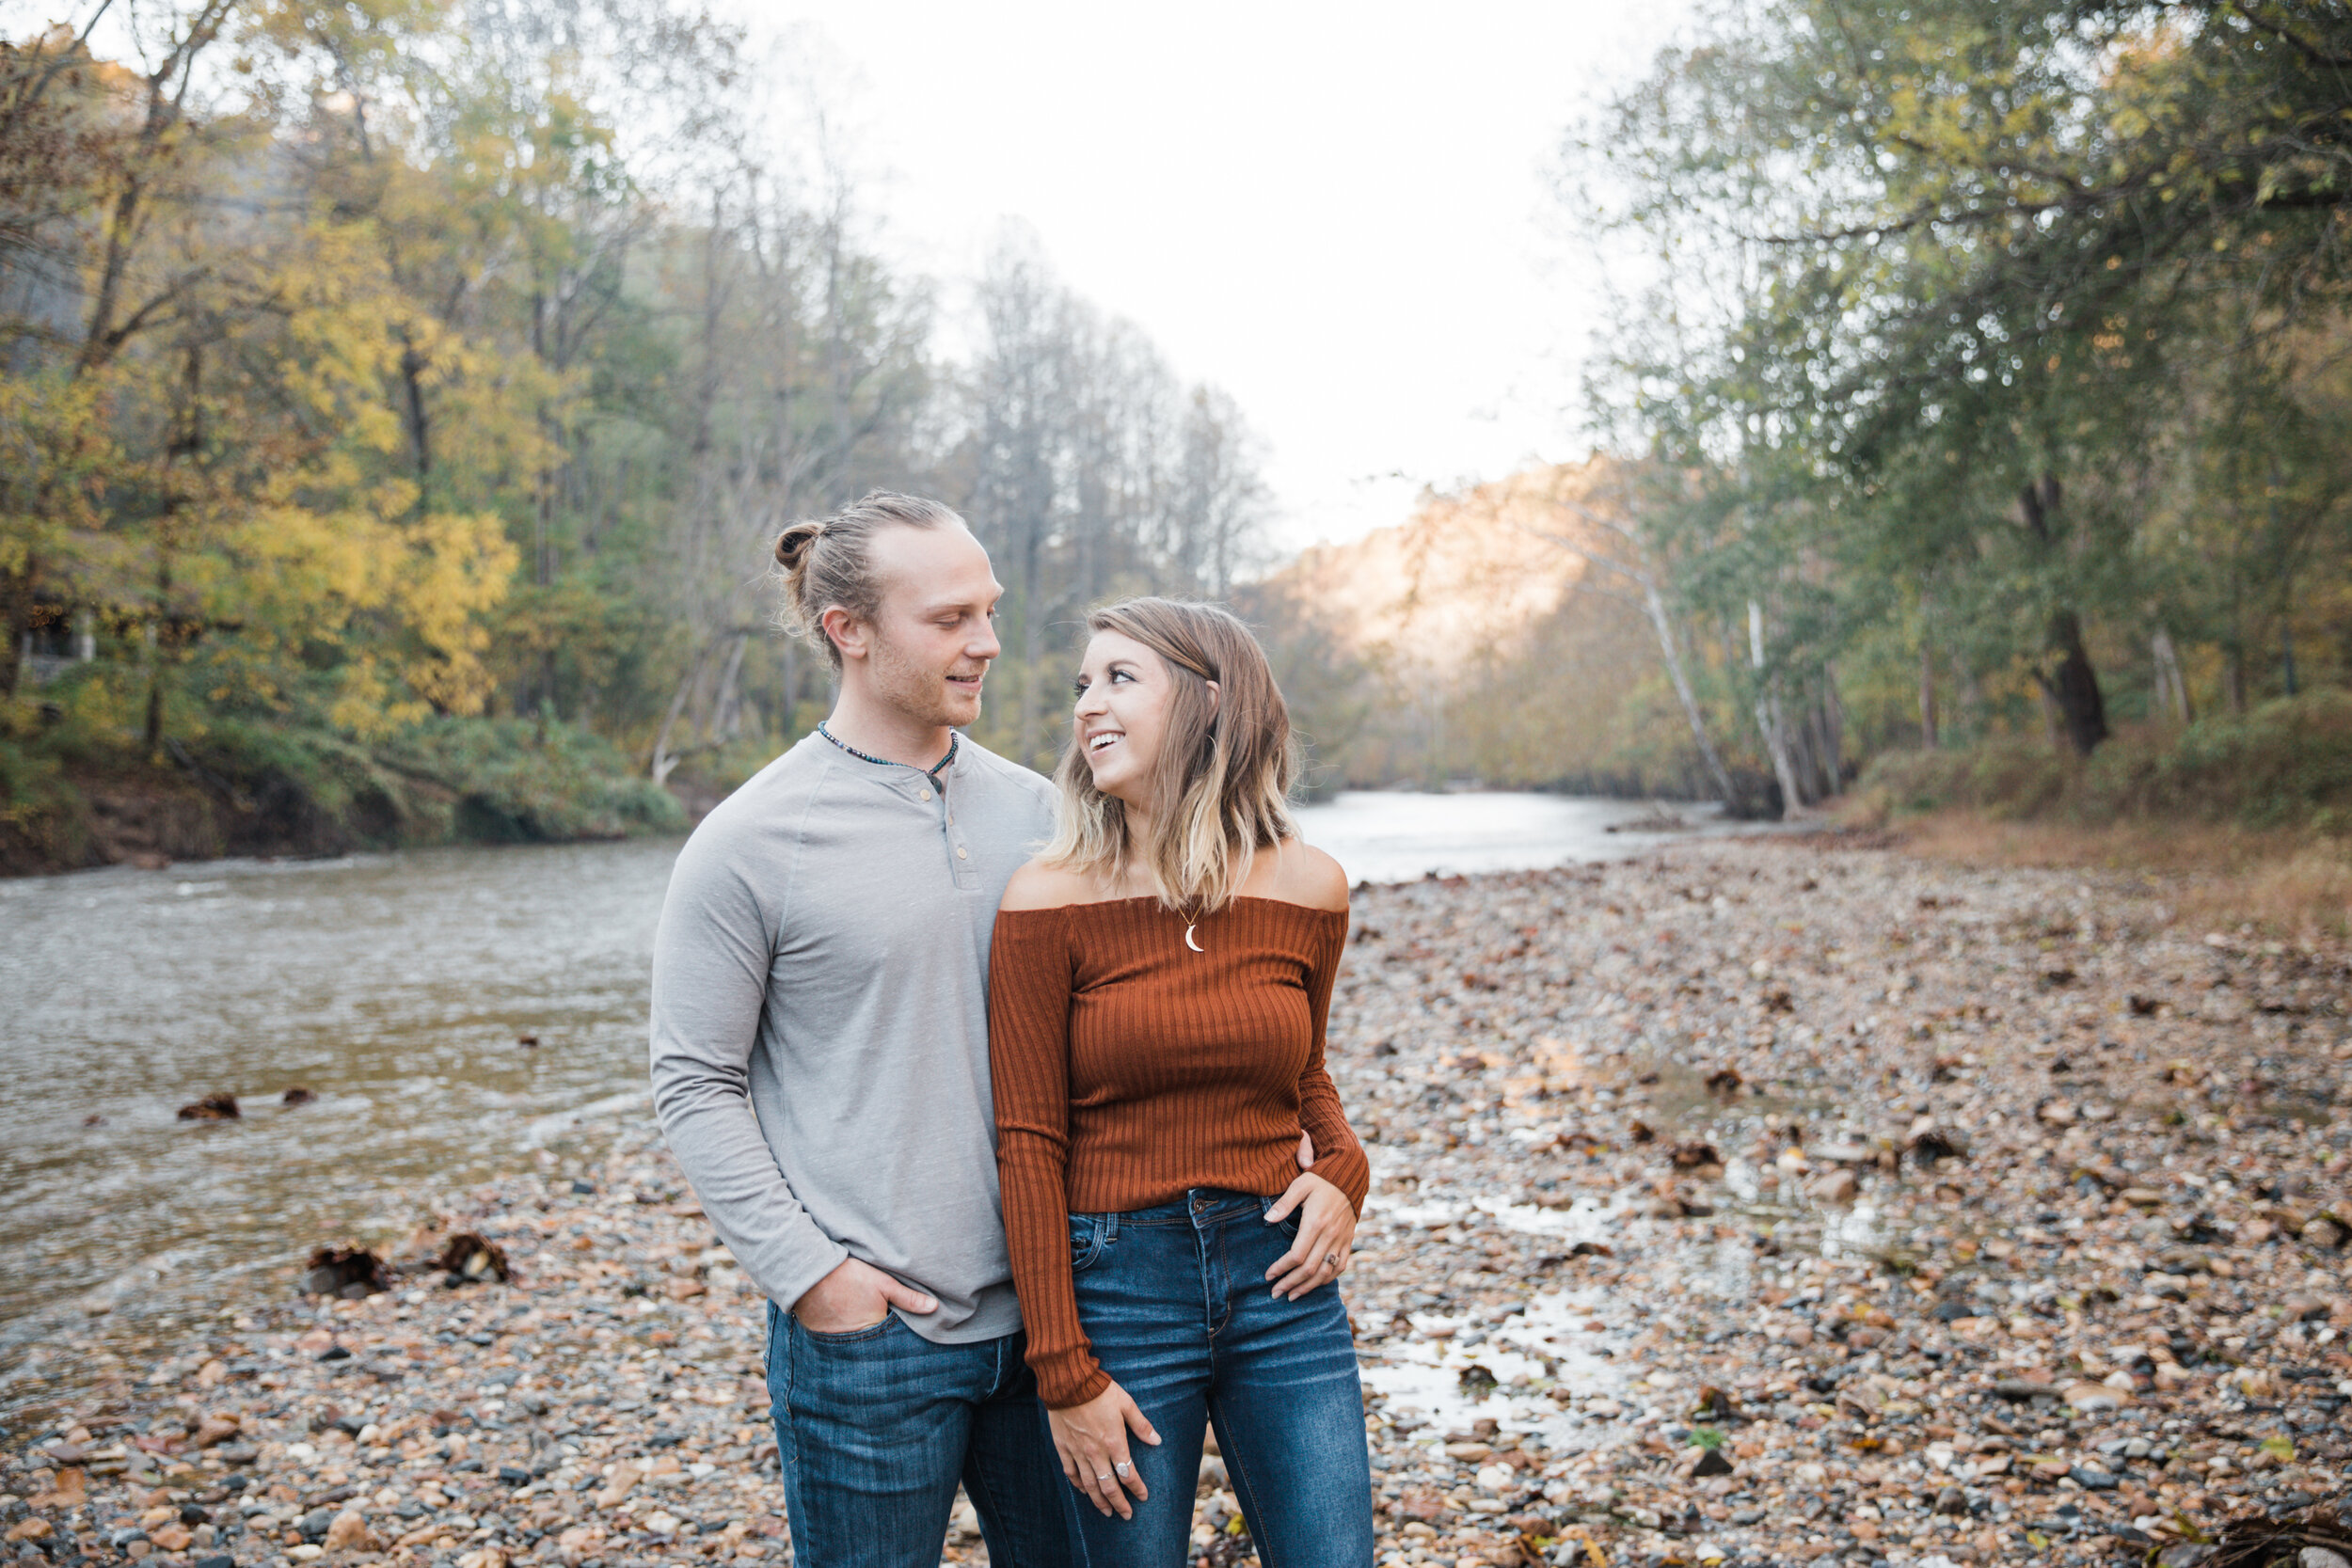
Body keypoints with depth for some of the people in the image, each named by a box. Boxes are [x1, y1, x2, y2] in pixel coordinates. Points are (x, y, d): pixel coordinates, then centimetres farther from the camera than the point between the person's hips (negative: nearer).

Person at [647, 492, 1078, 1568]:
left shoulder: (1030, 810, 5)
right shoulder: (750, 842, -9)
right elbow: (694, 1085, -6)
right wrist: (806, 1272, -11)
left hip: (1045, 1308, 5)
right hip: (865, 1328, -4)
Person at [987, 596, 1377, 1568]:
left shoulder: (1306, 887, -1)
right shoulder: (1050, 901, -10)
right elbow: (1028, 1144, -8)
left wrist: (1342, 1169, -3)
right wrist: (1065, 1373, -9)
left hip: (1280, 1276, 3)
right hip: (1115, 1280, -2)